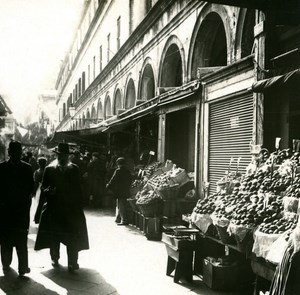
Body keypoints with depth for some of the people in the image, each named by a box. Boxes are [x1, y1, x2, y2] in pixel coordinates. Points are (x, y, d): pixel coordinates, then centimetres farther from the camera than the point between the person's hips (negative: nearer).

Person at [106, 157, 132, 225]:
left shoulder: (118, 171, -13)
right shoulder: (128, 171, 8)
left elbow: (113, 180, -10)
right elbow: (130, 181, 14)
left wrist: (108, 186, 4)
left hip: (119, 191, -7)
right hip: (125, 191, 7)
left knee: (121, 206, -3)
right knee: (119, 205, 19)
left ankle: (124, 220, -5)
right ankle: (118, 219, 27)